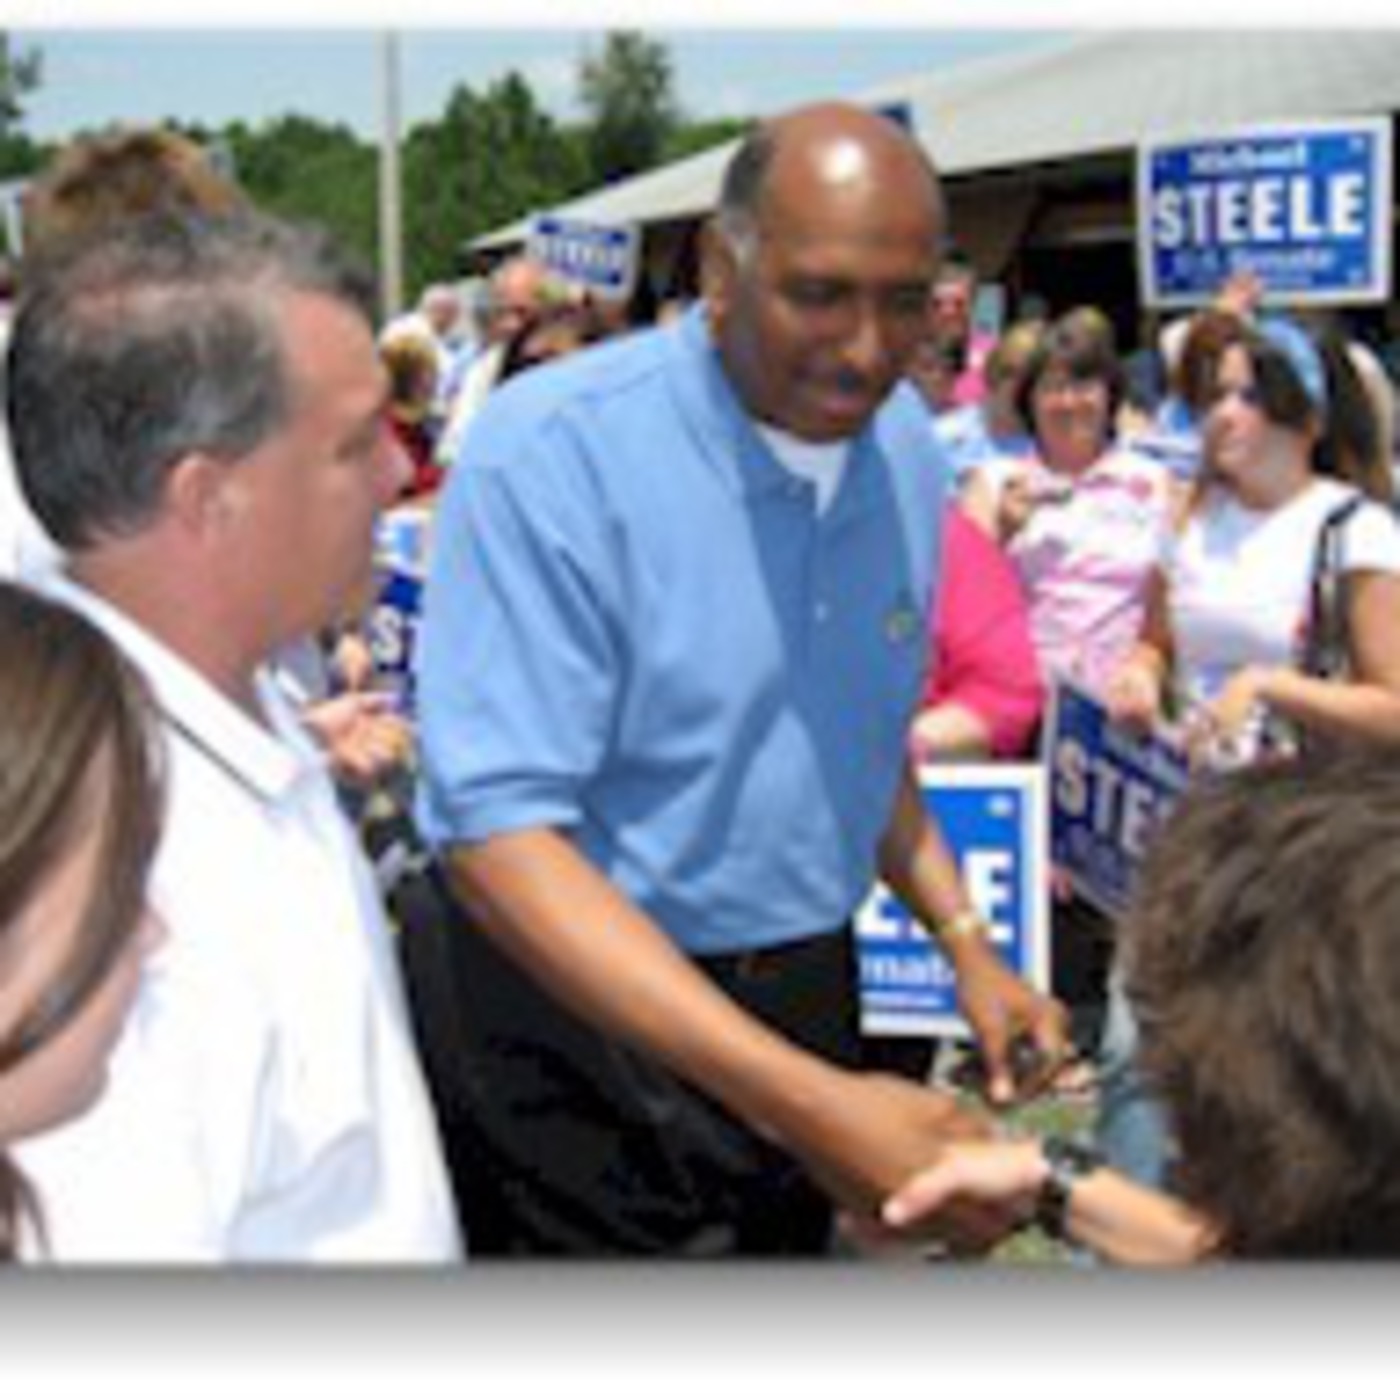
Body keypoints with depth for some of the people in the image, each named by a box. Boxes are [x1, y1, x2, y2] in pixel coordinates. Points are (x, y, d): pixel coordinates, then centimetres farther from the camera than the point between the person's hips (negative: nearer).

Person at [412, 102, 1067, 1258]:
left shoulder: (904, 448, -1)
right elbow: (499, 832, -28)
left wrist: (964, 939, 0)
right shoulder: (551, 452, -22)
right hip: (582, 1005, -6)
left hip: (809, 993, 6)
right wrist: (802, 1097, -34)